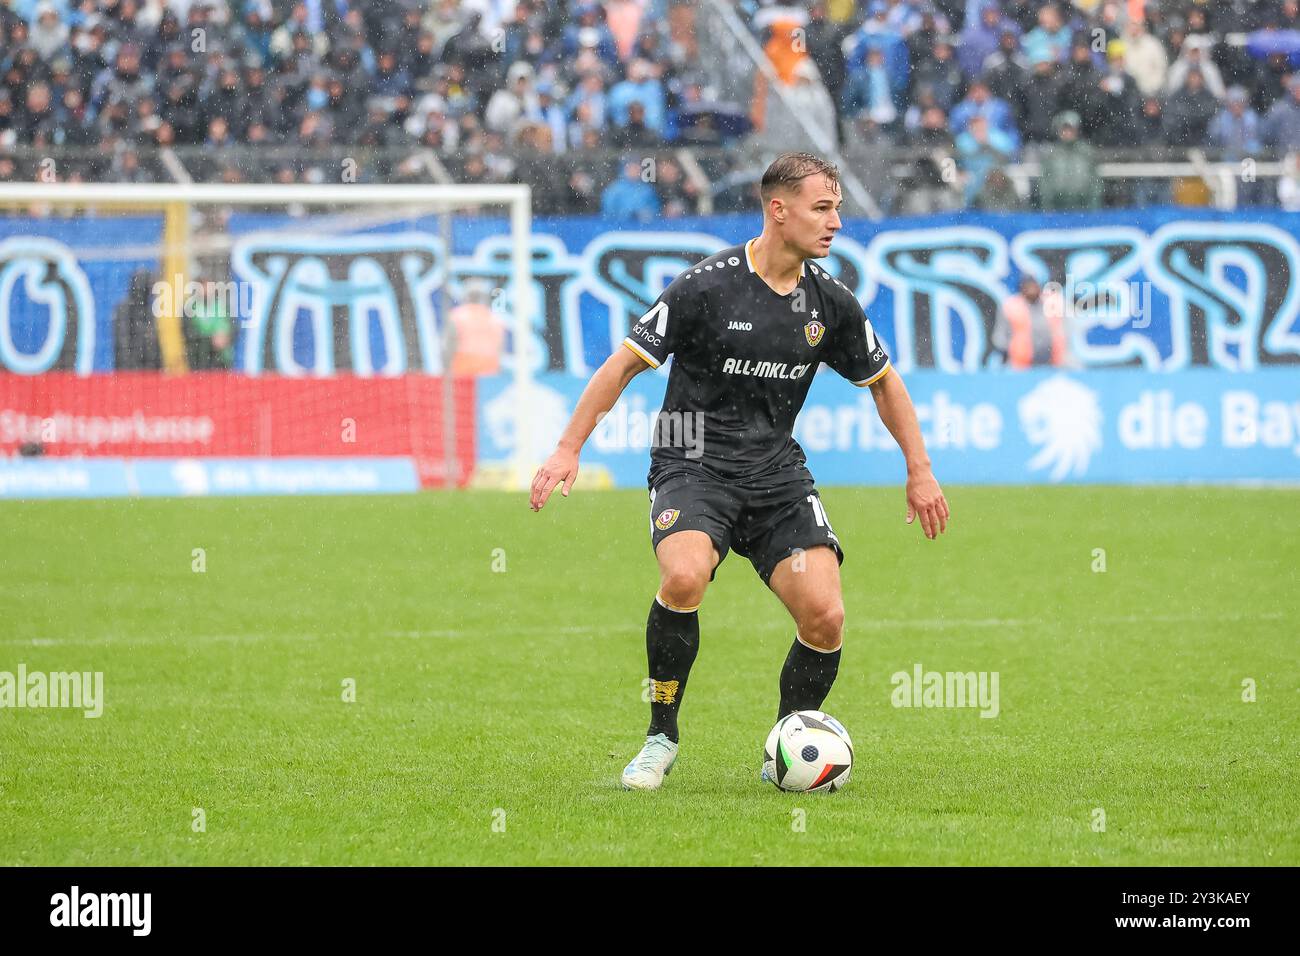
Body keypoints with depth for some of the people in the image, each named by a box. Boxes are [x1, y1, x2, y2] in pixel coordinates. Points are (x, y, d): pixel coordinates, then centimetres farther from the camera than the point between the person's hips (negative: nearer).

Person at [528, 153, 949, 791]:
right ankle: (662, 738, -12)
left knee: (825, 617, -14)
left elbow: (882, 382, 20)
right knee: (684, 577, -33)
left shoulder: (830, 302, 3)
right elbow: (626, 362, -5)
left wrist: (920, 472, 15)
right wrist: (569, 449, -10)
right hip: (693, 467, -4)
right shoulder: (707, 286, -11)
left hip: (777, 475, 4)